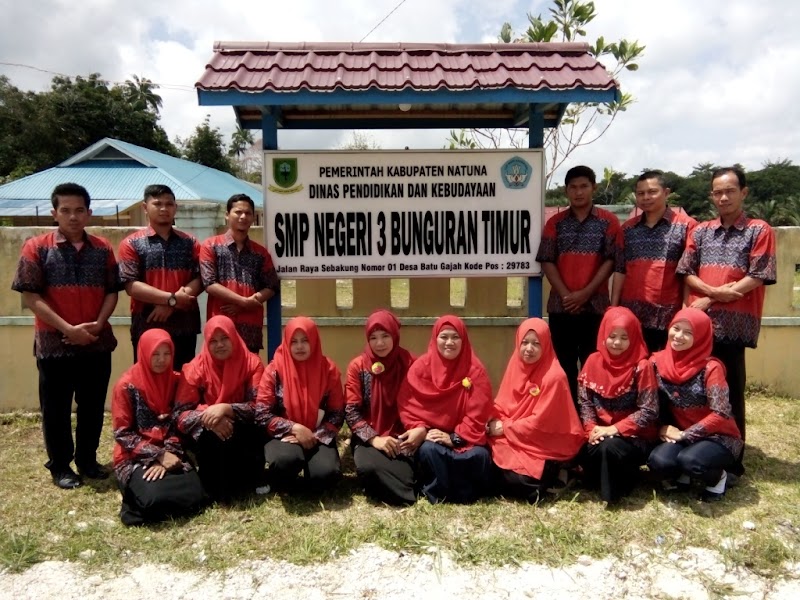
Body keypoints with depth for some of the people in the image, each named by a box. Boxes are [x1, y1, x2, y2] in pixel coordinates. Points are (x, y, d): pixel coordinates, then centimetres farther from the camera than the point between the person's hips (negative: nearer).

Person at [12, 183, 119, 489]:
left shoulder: (103, 249, 5)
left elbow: (112, 291, 6)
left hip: (97, 342, 3)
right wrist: (68, 329, -15)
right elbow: (30, 295, -8)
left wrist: (98, 323, -11)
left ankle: (87, 460, 28)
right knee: (56, 408, 8)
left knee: (93, 405, 12)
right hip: (54, 343, -2)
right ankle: (59, 466, 23)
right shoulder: (36, 247, -3)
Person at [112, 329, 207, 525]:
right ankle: (137, 495, 4)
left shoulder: (176, 381, 5)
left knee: (195, 497, -22)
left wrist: (168, 454, -15)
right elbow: (123, 434, -7)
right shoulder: (127, 385, -5)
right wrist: (158, 455, -15)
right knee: (155, 499, -31)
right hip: (135, 458, -3)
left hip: (170, 455, 3)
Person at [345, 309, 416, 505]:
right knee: (368, 466, -34)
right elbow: (351, 410, -4)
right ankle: (405, 493, -8)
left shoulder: (409, 363, 3)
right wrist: (373, 438, -16)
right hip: (369, 439, 0)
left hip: (401, 437, 0)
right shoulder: (358, 366, 1)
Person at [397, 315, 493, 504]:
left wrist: (455, 438, -17)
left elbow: (478, 414, -8)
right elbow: (407, 404, -3)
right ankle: (436, 493, -4)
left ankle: (466, 494, 2)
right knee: (429, 450, -33)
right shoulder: (421, 366, -4)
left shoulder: (475, 369, -6)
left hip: (464, 438, 0)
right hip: (429, 436, 0)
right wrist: (419, 429, -19)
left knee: (479, 456, -29)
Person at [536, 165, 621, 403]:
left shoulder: (608, 221, 4)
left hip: (595, 304, -2)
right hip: (561, 305, 2)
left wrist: (585, 293, -11)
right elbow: (547, 261, 3)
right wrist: (566, 295, -9)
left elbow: (611, 261, -3)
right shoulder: (555, 222, 9)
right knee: (563, 363, 6)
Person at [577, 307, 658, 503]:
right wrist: (592, 428, -15)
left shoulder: (642, 366, -12)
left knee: (609, 447, -34)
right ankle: (602, 481, 7)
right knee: (584, 450, -27)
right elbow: (585, 401, 2)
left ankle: (613, 490, -2)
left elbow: (648, 411, -14)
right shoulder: (593, 361, 1)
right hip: (600, 432, 4)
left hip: (636, 436, -4)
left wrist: (615, 429, -20)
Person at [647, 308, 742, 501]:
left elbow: (720, 414, -19)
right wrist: (663, 428, -10)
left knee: (689, 460, -33)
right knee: (658, 462, -26)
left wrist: (685, 434, -18)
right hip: (680, 436, 3)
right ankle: (682, 474, 11)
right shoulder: (658, 362, -4)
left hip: (718, 437, -3)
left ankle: (717, 477, 3)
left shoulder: (710, 368, -17)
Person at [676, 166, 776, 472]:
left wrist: (709, 301, -9)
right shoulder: (700, 231, 14)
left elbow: (757, 277, -6)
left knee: (730, 391, 3)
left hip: (734, 324, -3)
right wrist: (714, 291, -11)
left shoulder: (759, 231, 2)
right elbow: (686, 272, 9)